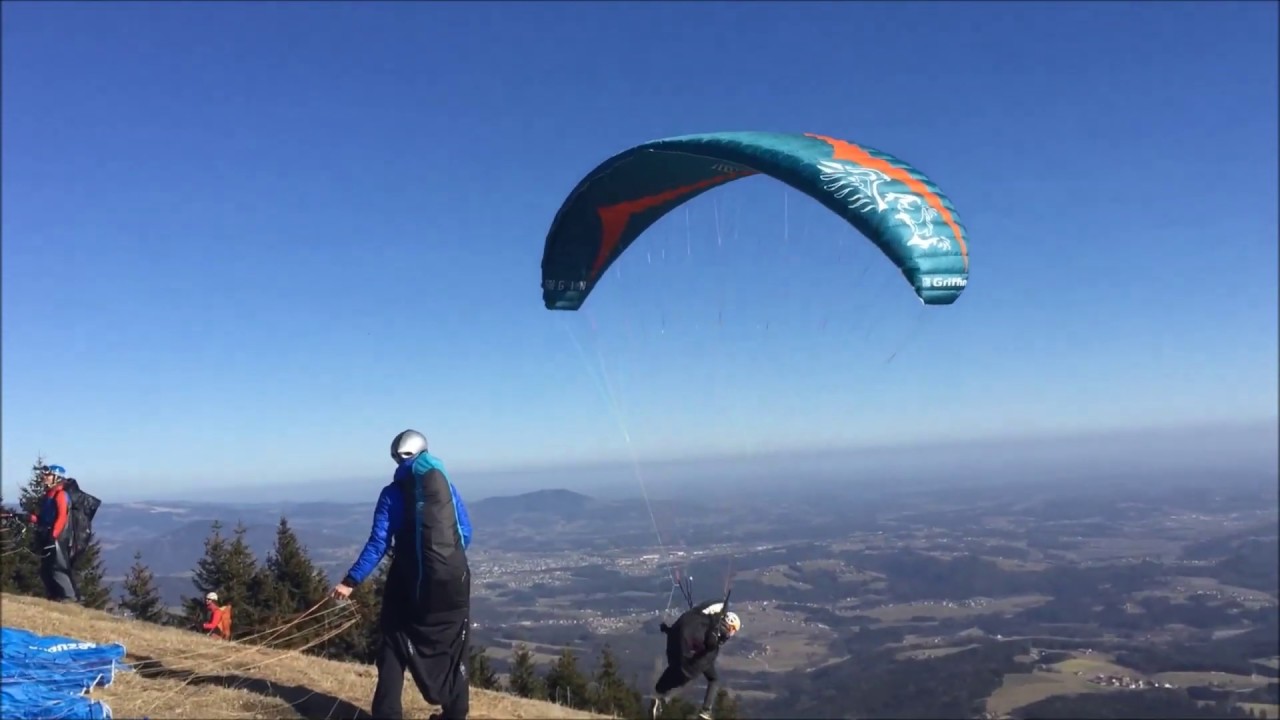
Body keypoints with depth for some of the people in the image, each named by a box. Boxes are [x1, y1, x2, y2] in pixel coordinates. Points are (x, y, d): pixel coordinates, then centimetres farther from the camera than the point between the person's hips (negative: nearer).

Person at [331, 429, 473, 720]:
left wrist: (351, 581, -2)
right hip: (452, 580, 2)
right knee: (452, 647, 15)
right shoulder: (447, 486, 5)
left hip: (410, 581, -2)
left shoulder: (392, 493, -1)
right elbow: (466, 535, 6)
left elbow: (378, 544, -6)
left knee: (395, 647, 12)